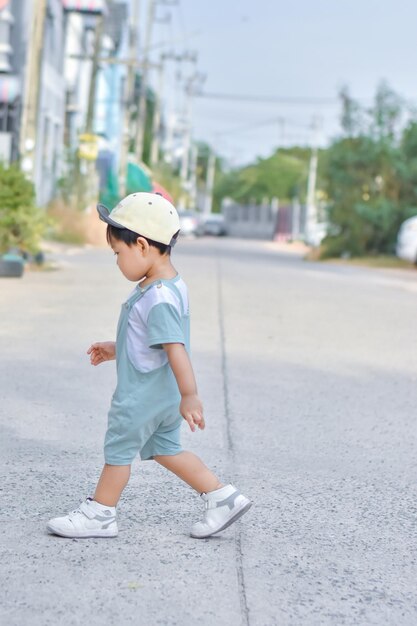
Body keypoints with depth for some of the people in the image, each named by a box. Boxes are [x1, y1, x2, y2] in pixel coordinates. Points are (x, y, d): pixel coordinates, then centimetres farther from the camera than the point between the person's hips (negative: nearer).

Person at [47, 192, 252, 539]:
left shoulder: (160, 299, -27)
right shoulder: (166, 286, 7)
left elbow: (175, 348, -30)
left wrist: (190, 396, -32)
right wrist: (115, 349, 23)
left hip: (143, 395, -10)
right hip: (161, 395, 10)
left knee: (119, 447, 5)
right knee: (165, 448, 19)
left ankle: (99, 514, 20)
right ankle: (223, 497, 20)